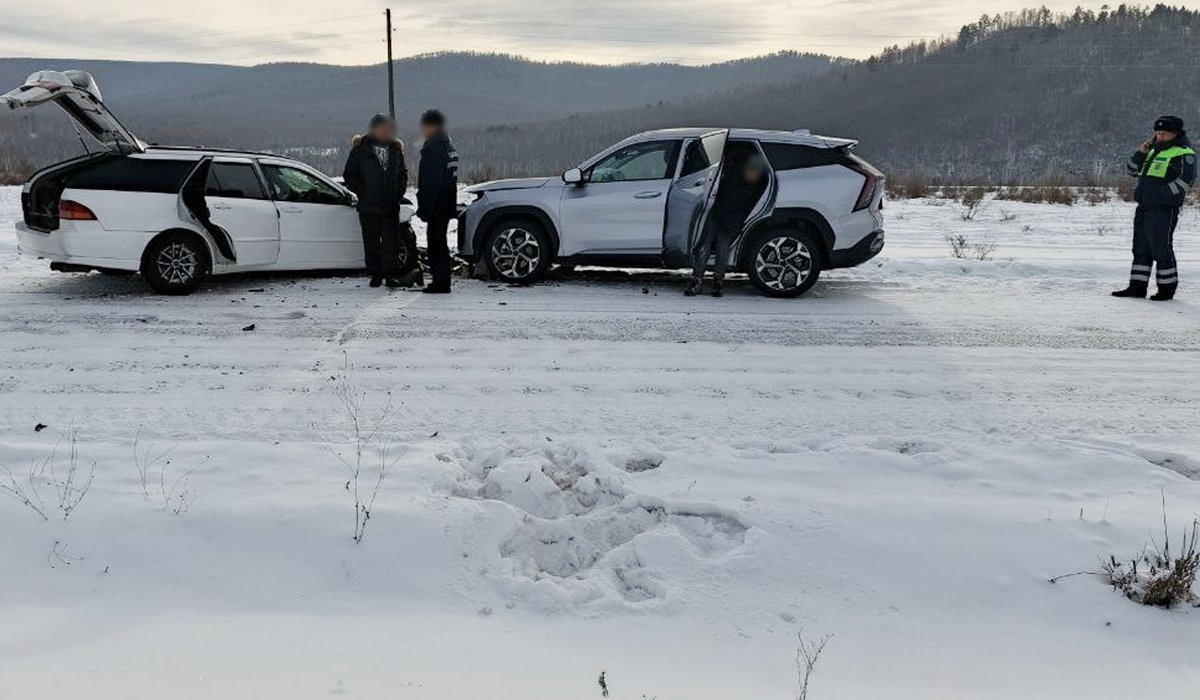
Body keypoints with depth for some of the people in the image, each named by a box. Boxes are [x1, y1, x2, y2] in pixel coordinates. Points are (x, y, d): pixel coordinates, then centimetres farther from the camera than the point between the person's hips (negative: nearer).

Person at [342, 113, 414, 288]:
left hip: (391, 206, 2)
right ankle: (375, 275, 13)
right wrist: (363, 192, -8)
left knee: (392, 241, -3)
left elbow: (403, 173, 19)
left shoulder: (395, 149, 10)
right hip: (368, 206, -2)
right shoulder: (361, 149, -1)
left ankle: (391, 274, 0)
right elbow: (349, 175, 1)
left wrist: (399, 193, 6)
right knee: (371, 243, 5)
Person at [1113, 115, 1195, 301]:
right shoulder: (1154, 151, 19)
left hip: (1164, 209, -8)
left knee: (1161, 249, -5)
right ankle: (1137, 287, 14)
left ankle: (1167, 288, 6)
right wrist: (1141, 153, 8)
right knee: (1141, 248, 9)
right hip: (1144, 207, 8)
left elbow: (1186, 179, -18)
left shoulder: (1184, 153, -5)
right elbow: (1133, 170, 23)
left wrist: (1162, 194, -21)